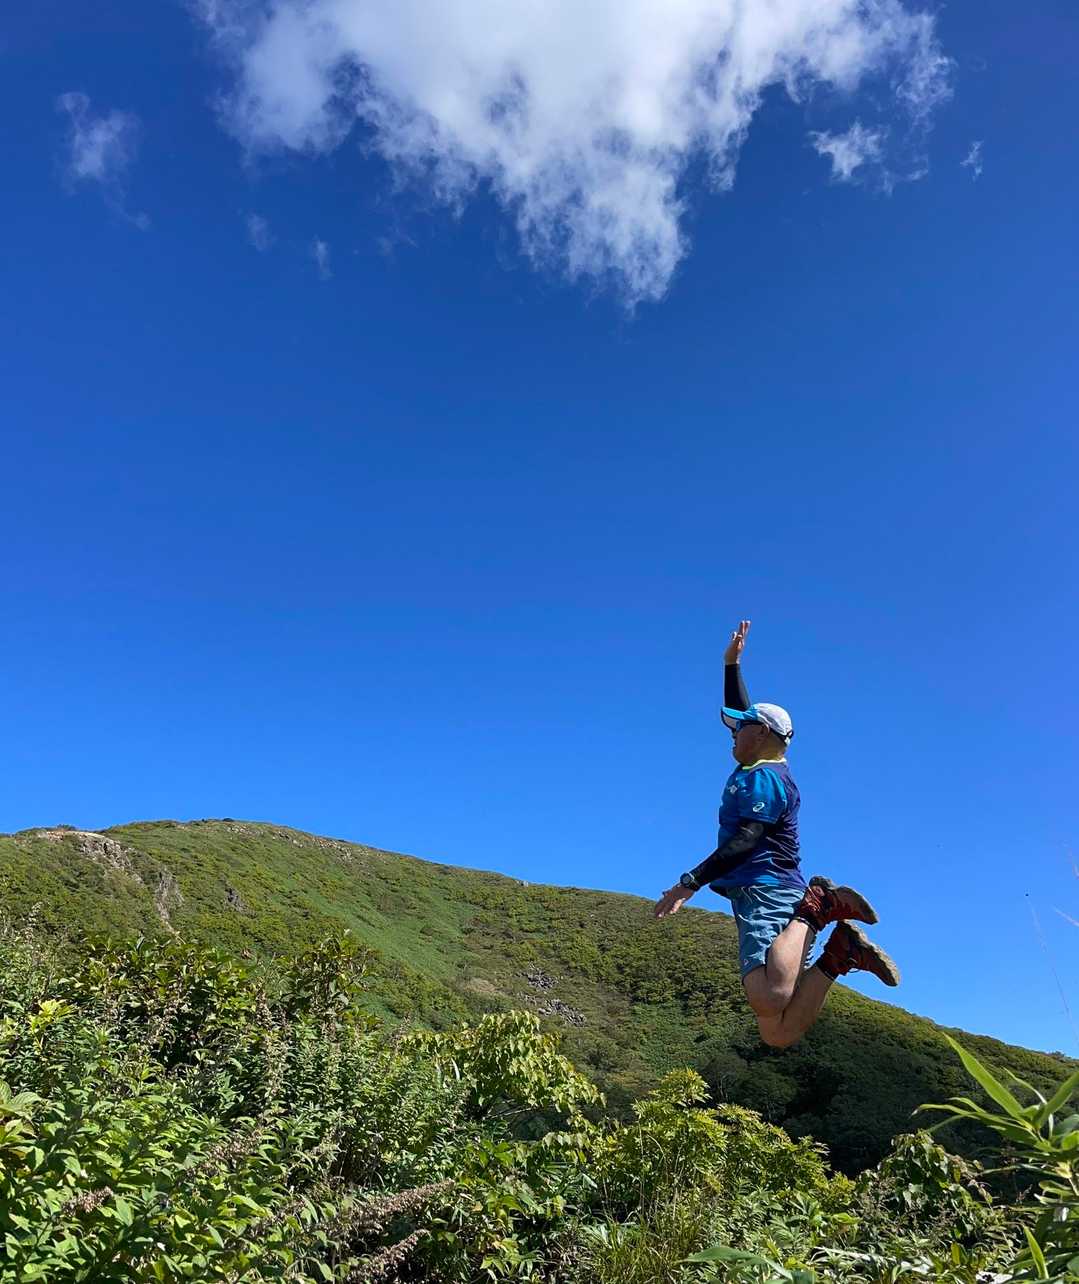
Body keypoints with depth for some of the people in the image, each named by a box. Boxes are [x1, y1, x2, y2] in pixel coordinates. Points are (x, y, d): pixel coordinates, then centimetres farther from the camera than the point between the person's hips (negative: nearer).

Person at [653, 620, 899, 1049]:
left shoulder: (762, 777, -3)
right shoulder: (766, 770, 25)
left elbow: (746, 840, -15)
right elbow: (740, 710, 38)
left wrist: (691, 882, -18)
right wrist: (732, 664, 41)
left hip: (765, 890, -9)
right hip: (770, 895, 9)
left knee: (767, 999, -34)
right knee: (779, 1033, -5)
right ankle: (841, 952, -7)